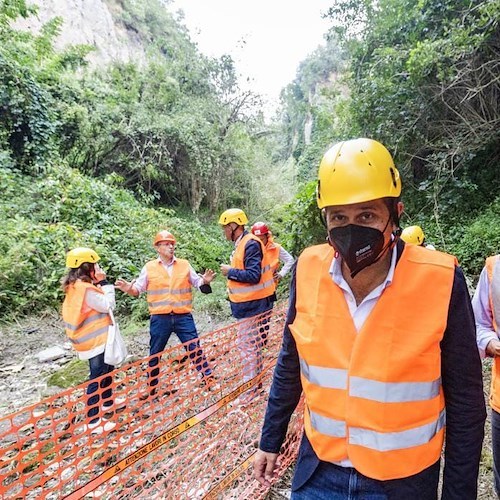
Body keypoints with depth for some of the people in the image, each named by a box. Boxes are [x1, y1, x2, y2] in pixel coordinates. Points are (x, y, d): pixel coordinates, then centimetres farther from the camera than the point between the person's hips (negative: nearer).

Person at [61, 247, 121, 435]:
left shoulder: (76, 286, 7)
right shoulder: (85, 288, -25)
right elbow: (107, 305, -20)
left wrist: (99, 284, 3)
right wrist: (104, 283, -16)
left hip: (95, 338, 11)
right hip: (94, 340, -11)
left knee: (107, 370, 25)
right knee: (97, 378, 0)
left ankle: (107, 402, 44)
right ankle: (92, 421, 11)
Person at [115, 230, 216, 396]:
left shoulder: (184, 265, 6)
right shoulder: (149, 267, 3)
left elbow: (197, 283, 8)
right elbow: (138, 289, 5)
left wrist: (205, 281, -14)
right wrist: (129, 289, -17)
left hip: (183, 317, 0)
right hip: (160, 319, 0)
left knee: (195, 349, 6)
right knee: (155, 354, 13)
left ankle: (210, 380, 22)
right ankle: (151, 389, 32)